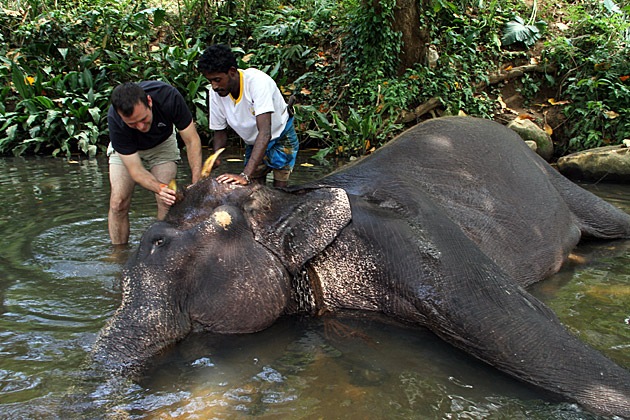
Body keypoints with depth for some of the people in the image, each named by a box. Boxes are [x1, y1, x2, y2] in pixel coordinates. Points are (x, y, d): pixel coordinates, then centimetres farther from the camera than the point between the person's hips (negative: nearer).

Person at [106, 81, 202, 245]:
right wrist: (160, 188, -52)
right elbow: (135, 170, -33)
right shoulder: (115, 121, -37)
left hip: (162, 142, 1)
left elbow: (192, 140, -27)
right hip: (126, 149, -1)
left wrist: (197, 183, -37)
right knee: (118, 203, -13)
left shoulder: (168, 96, -38)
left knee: (167, 201, -15)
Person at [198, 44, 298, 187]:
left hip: (281, 137, -5)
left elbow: (265, 133, -42)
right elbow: (220, 132, -3)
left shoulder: (257, 80, -34)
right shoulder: (215, 93, -17)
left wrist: (245, 175, -50)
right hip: (253, 143, 5)